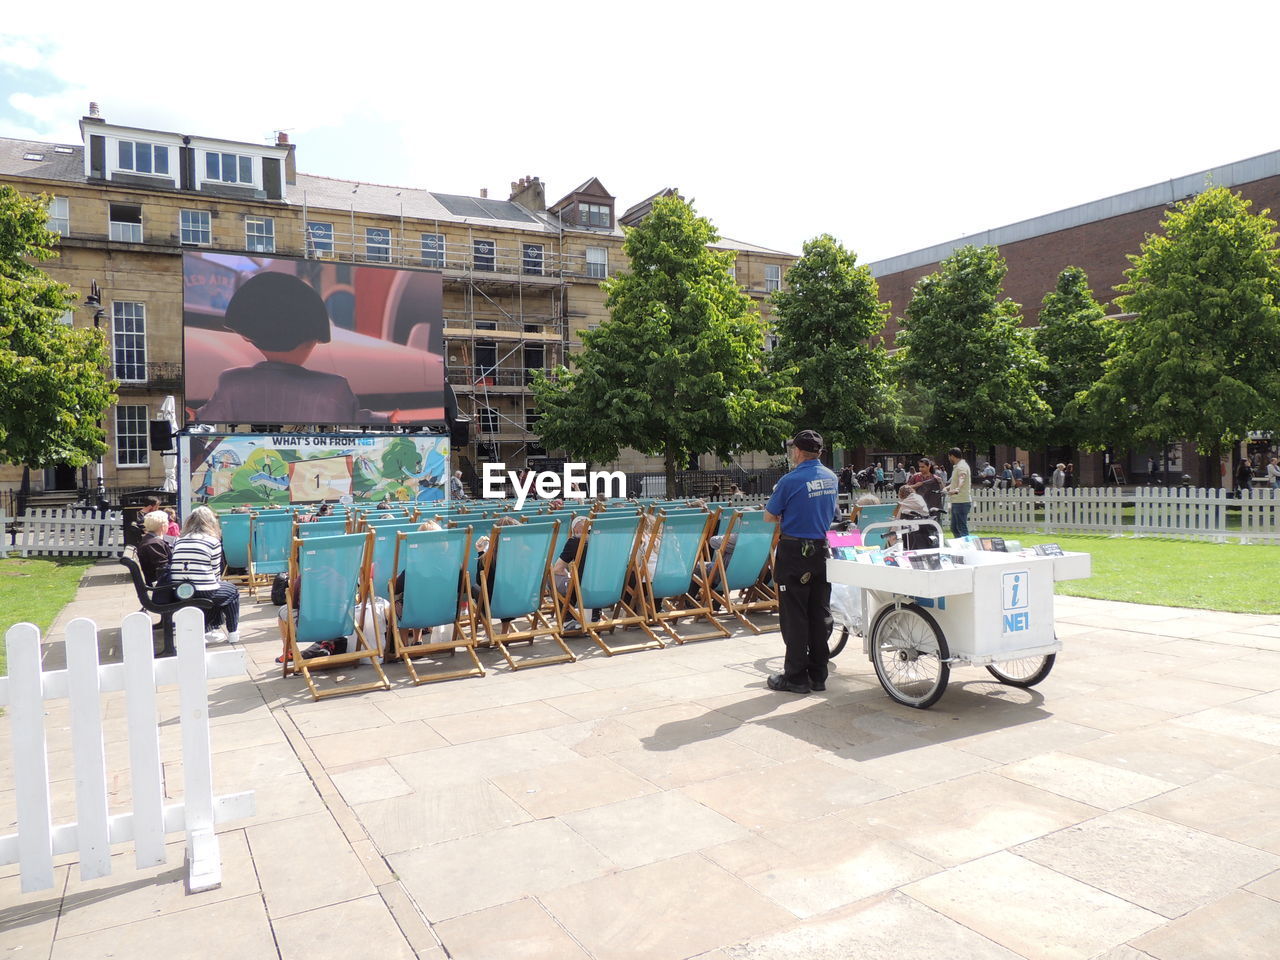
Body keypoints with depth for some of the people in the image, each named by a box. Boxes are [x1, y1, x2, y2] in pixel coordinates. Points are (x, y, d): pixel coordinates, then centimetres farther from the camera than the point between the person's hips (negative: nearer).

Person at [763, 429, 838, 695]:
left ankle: (796, 676, 7)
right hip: (821, 550, 7)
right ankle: (818, 675, 19)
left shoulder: (791, 481, -16)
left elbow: (769, 517, -8)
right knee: (820, 614, 11)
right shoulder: (832, 478, 6)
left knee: (794, 615, 1)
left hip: (794, 553, -6)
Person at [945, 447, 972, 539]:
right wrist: (948, 487, 52)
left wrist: (957, 489, -55)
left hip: (961, 502, -11)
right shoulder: (957, 466, 18)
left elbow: (961, 479, -36)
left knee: (962, 528, -10)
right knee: (954, 528, 16)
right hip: (957, 502, 11)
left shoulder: (961, 466, -15)